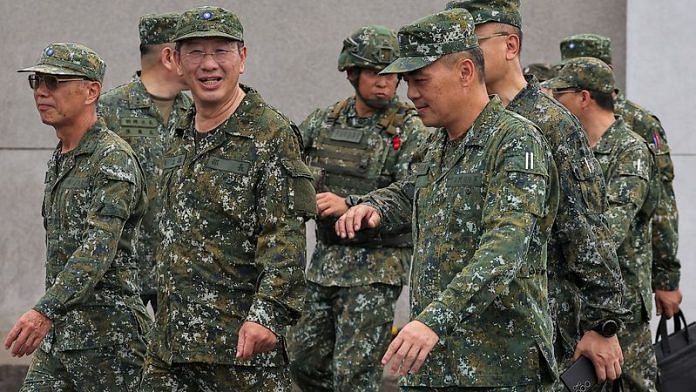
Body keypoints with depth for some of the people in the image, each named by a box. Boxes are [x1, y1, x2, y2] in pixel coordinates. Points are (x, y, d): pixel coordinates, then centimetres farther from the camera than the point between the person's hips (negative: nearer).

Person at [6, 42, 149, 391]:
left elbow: (99, 249, -25)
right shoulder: (59, 162, 17)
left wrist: (46, 312, -35)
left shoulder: (113, 159, -13)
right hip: (58, 335, 9)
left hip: (106, 336, -9)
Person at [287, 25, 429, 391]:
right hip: (326, 259, 6)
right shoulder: (324, 121, 8)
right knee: (304, 360, 13)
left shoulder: (408, 130, -9)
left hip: (376, 265, -6)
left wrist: (350, 206, -28)